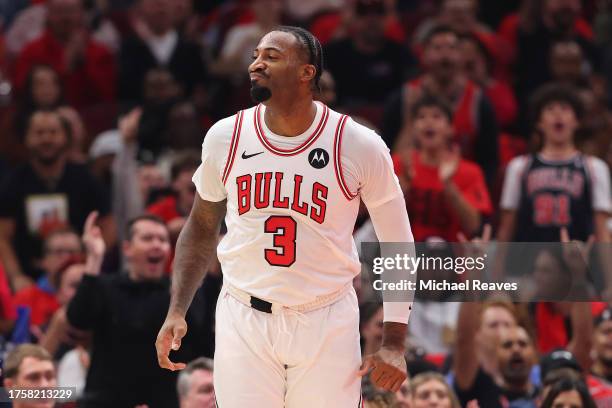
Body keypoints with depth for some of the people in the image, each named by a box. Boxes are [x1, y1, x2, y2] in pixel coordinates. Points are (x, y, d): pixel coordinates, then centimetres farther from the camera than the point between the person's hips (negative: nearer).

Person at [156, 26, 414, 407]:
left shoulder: (359, 146, -8)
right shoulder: (225, 137, -1)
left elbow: (398, 244, -1)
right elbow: (202, 228, 13)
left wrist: (394, 343, -6)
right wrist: (177, 311, 2)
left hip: (327, 324, -2)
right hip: (244, 321, 2)